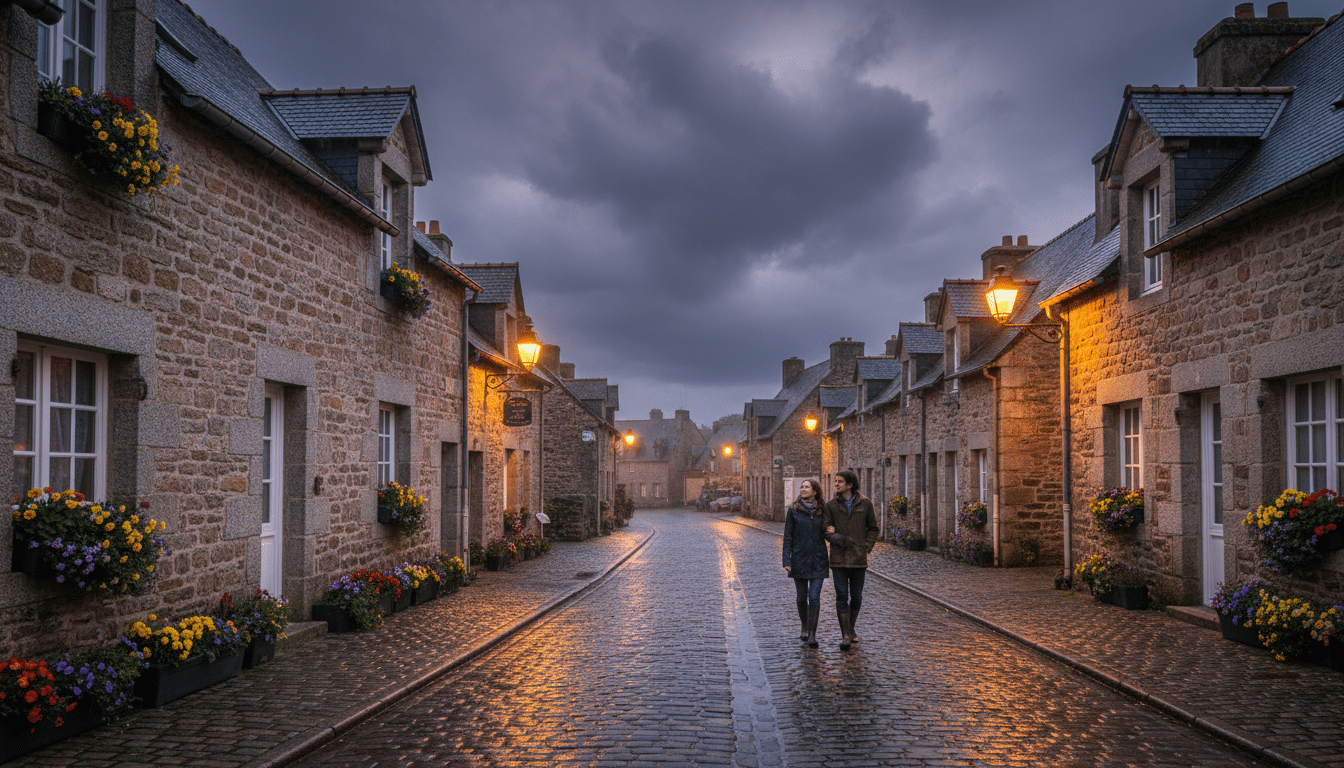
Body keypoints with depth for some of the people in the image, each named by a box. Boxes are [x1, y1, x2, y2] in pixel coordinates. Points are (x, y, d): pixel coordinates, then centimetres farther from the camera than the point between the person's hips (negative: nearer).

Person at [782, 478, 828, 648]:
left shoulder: (822, 511, 4)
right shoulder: (793, 510, 0)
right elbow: (788, 537, -1)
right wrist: (787, 561, -7)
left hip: (818, 560, 0)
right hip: (799, 559, 0)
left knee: (814, 597, -7)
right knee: (802, 597, 8)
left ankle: (812, 635, -5)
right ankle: (804, 628, 29)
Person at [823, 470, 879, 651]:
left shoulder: (865, 503, 2)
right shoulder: (831, 505, 2)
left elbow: (873, 528, 11)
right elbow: (826, 530, 0)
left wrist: (867, 547, -1)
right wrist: (840, 539, -18)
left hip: (859, 559, 1)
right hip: (839, 559, -1)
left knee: (856, 598, 9)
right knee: (842, 597, -7)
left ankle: (850, 629, 30)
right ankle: (846, 636, -4)